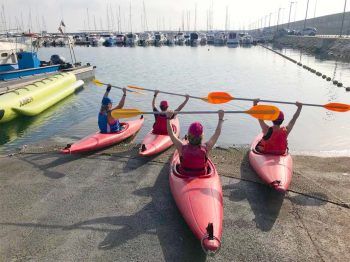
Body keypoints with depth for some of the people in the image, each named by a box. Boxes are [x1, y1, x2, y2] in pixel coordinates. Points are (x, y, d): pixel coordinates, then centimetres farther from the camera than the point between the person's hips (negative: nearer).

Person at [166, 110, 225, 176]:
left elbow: (171, 133, -12)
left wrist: (168, 118, -4)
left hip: (184, 176, 0)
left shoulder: (182, 147, -27)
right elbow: (217, 133, -10)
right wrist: (220, 118, 1)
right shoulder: (206, 148, -26)